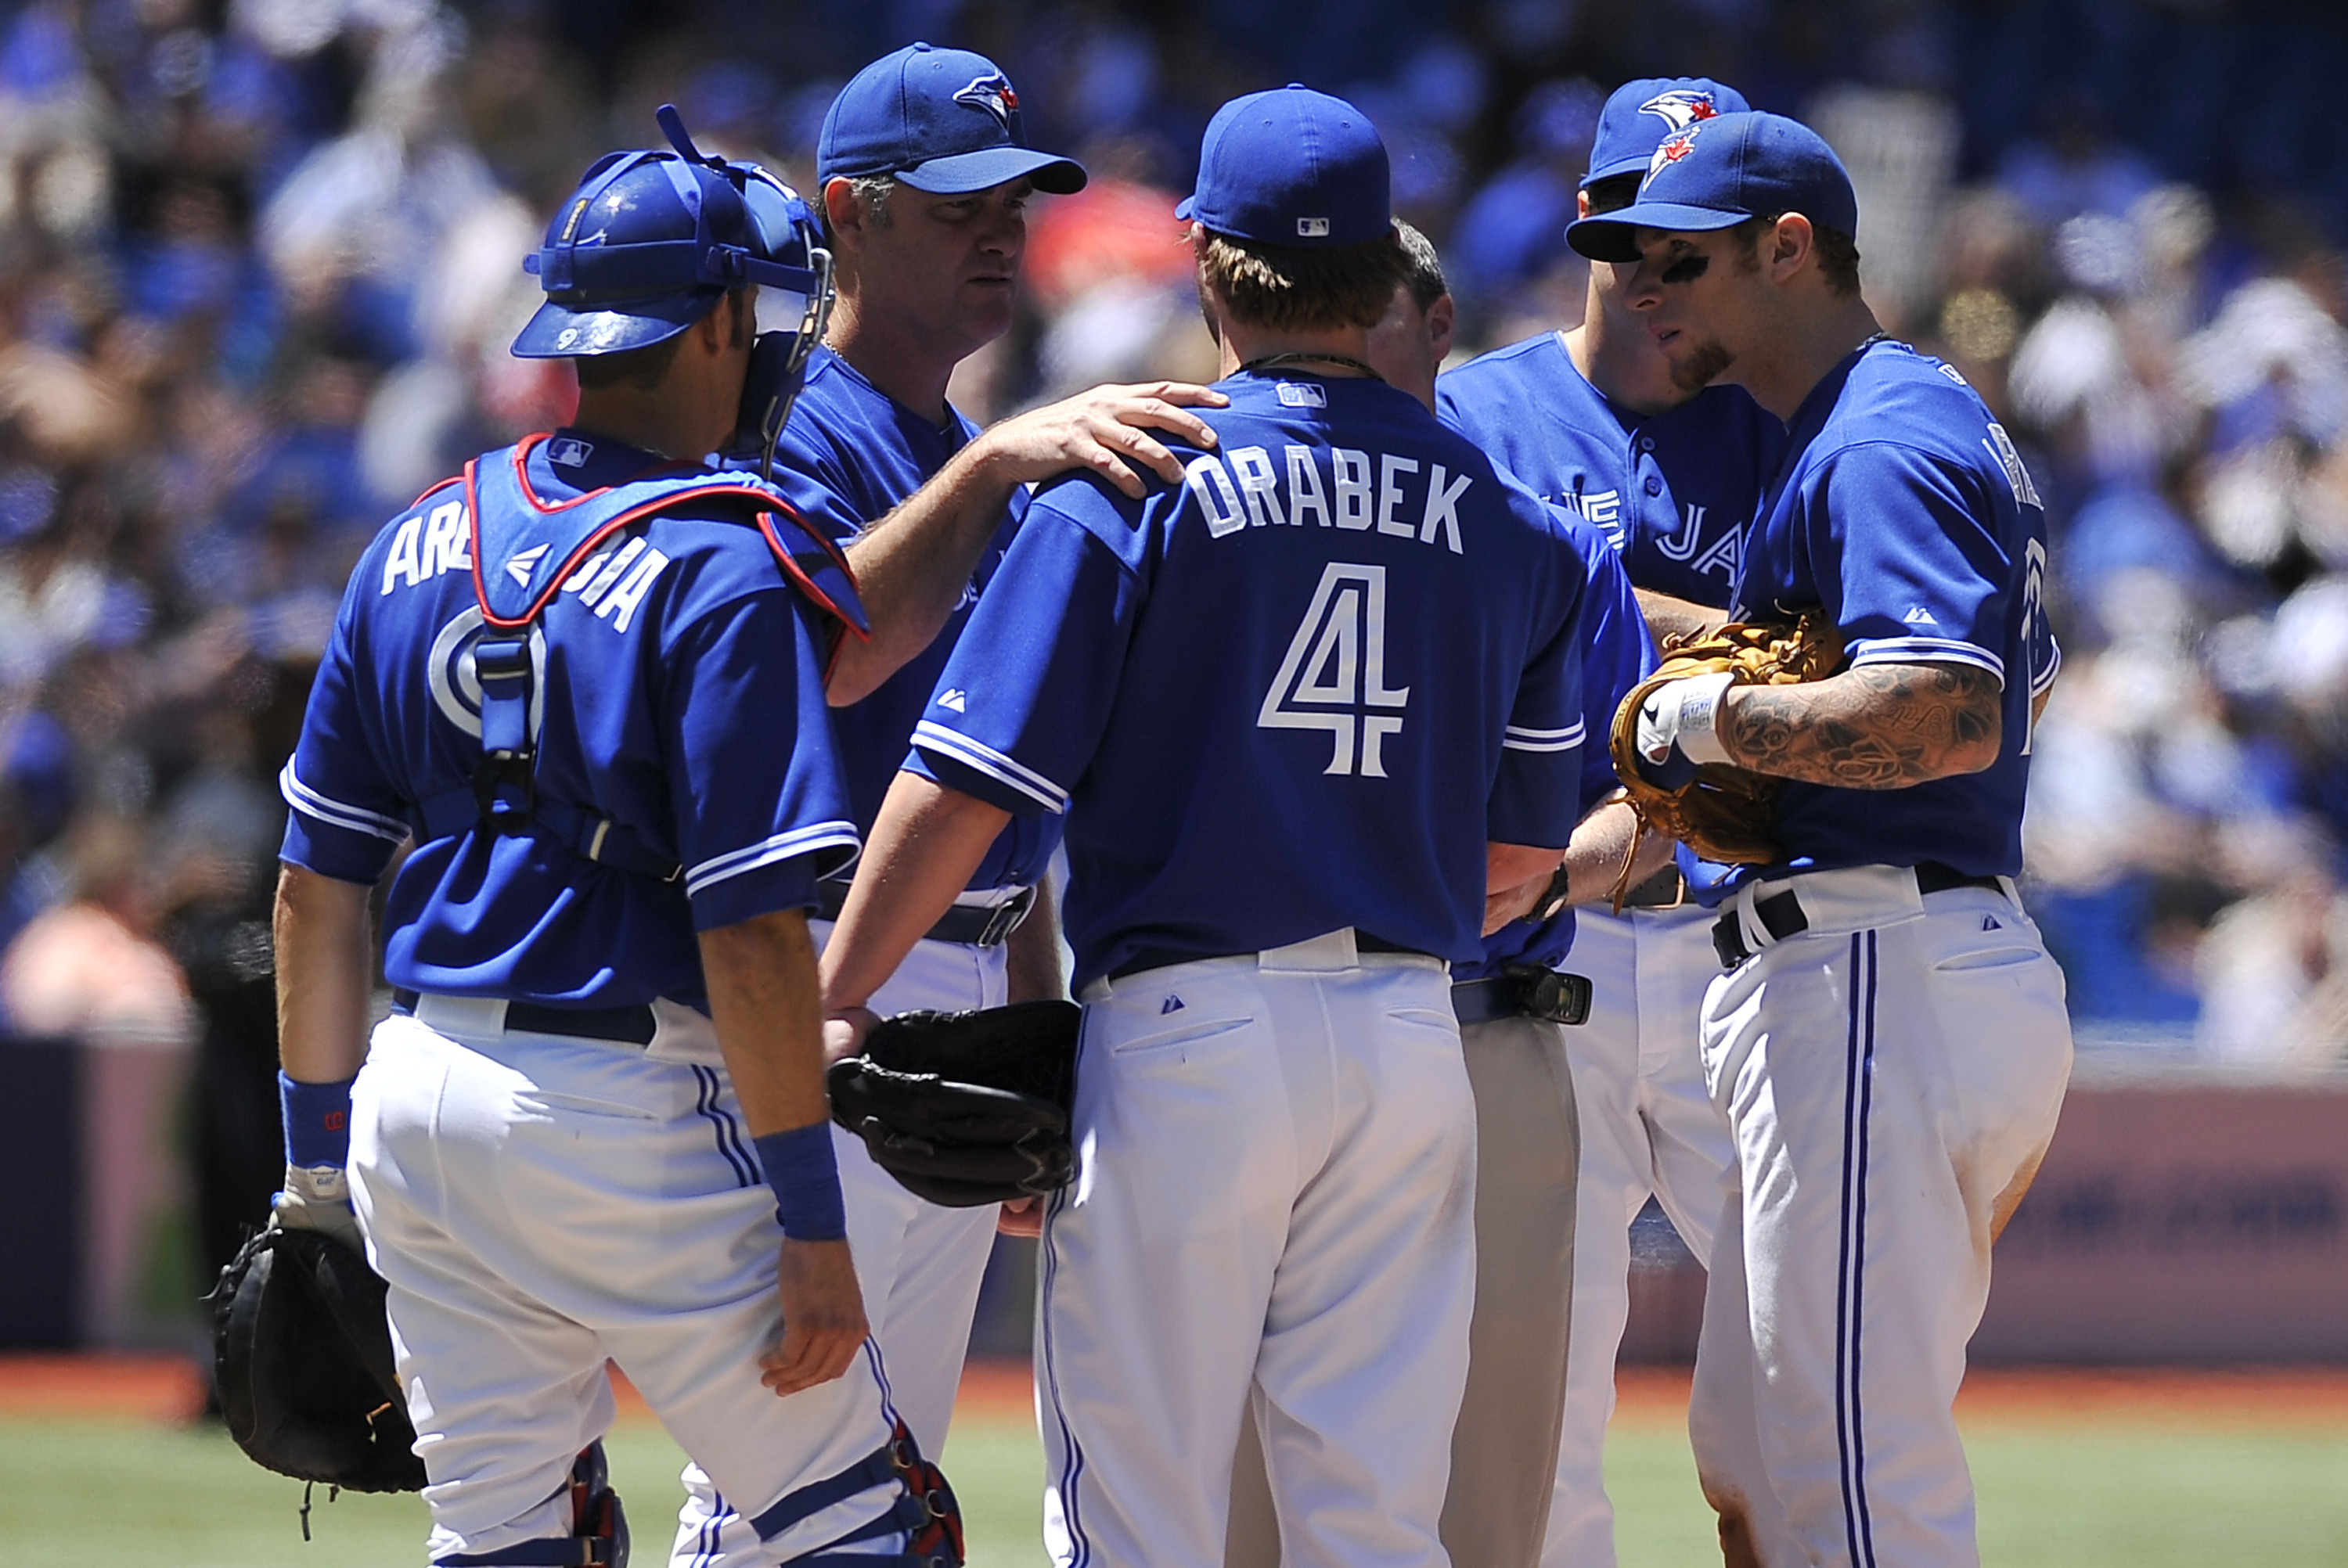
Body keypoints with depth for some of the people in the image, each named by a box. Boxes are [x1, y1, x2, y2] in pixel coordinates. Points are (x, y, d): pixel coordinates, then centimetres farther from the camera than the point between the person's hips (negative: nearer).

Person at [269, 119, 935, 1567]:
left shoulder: (421, 543, 9)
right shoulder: (718, 573, -12)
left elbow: (318, 887, 12)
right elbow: (752, 933, -16)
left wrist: (321, 1152, 20)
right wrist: (814, 1223, -12)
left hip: (416, 1100, 7)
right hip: (627, 1119, -7)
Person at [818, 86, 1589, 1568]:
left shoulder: (1134, 483, -6)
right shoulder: (1510, 516, 8)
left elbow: (963, 787, -10)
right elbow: (1524, 843, 15)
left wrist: (828, 1007, -2)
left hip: (1185, 1037, -4)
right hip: (1411, 1044, 4)